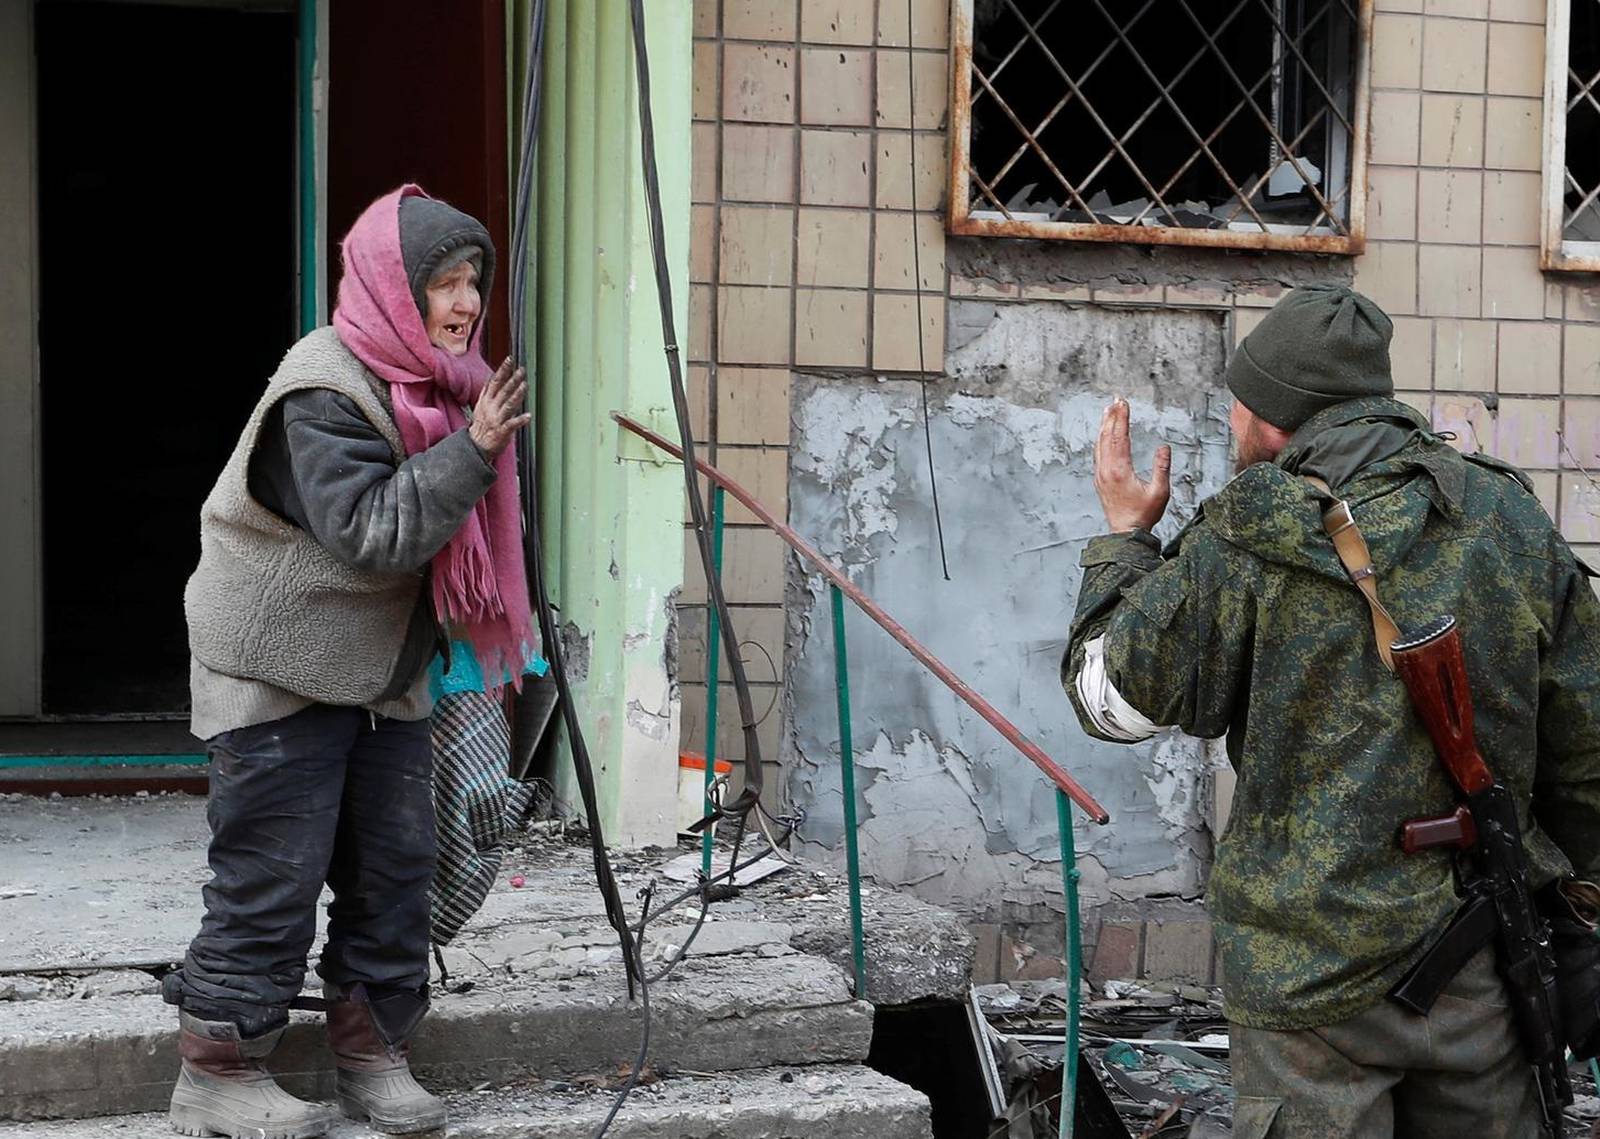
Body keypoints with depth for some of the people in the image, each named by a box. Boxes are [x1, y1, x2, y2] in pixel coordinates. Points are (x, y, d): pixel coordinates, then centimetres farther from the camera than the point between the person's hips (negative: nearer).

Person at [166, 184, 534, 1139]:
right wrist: (470, 449, -29)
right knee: (274, 874, -5)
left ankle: (372, 1051, 19)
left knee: (396, 862, 7)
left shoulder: (437, 387, 8)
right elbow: (371, 535, -28)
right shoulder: (327, 391, -19)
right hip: (283, 669, -8)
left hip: (385, 673, 8)